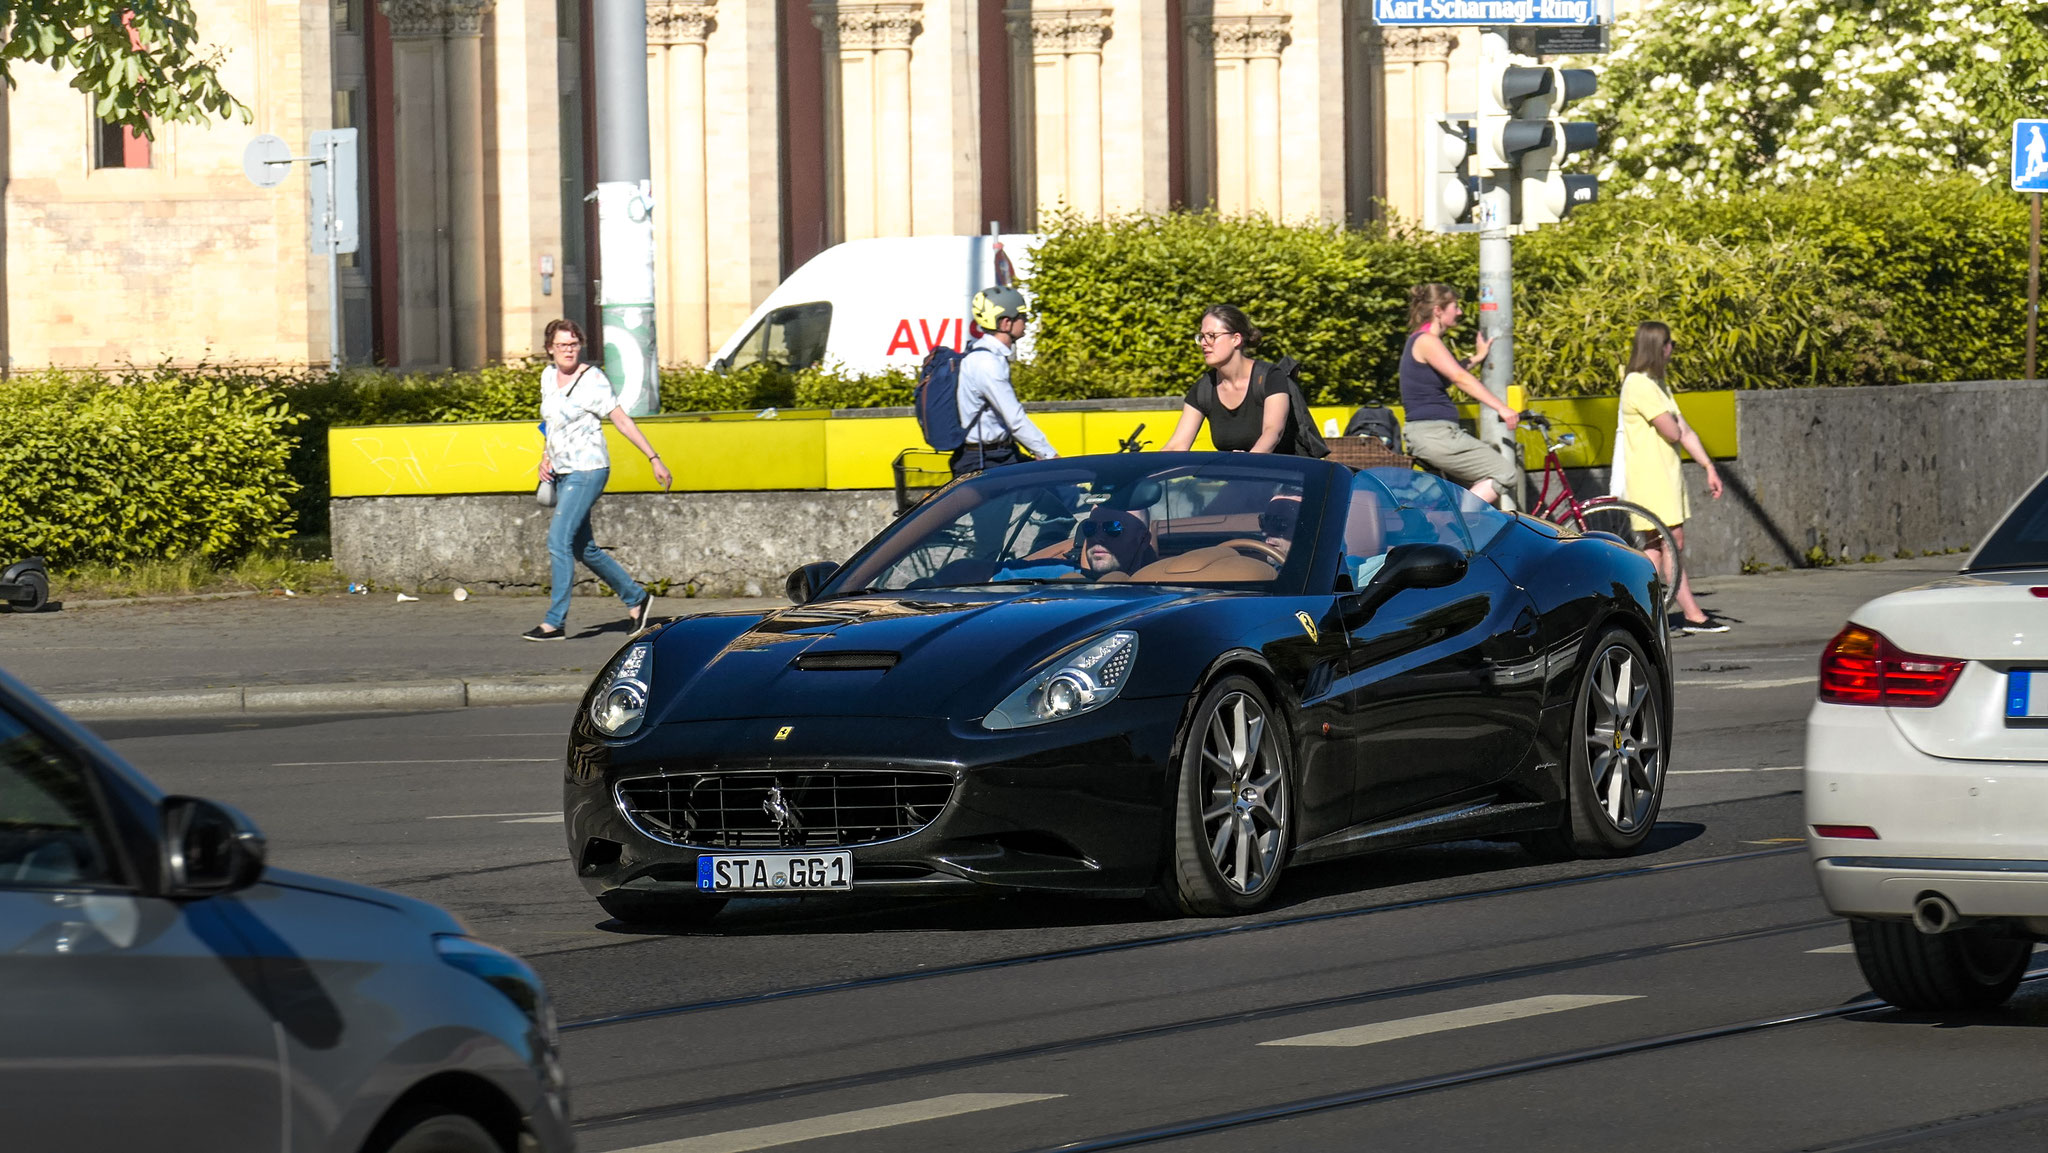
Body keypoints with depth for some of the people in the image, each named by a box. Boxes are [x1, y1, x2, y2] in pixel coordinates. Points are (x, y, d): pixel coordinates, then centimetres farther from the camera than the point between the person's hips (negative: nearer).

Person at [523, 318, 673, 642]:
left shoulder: (592, 380, -12)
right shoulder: (548, 376, 9)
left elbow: (622, 420, -10)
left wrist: (654, 459, -11)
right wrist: (546, 456, 8)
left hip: (587, 471, -8)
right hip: (562, 473, 8)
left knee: (559, 540, -15)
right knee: (583, 548, 12)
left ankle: (555, 622, -13)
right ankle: (635, 597, 27)